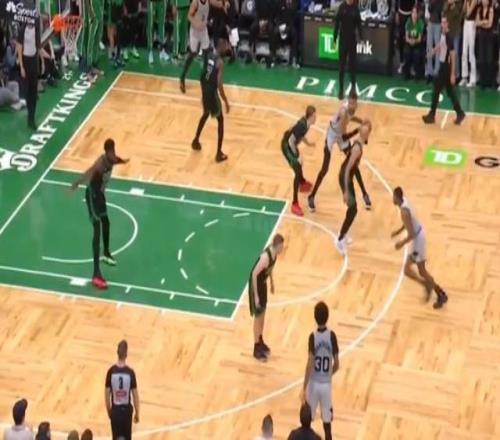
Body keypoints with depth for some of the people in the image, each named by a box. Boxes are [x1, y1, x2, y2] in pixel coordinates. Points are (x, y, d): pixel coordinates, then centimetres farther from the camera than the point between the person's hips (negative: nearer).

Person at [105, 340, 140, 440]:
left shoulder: (111, 371, -11)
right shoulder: (130, 372, -14)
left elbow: (107, 395, -4)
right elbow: (135, 395, -8)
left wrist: (109, 411, 11)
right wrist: (137, 413, 5)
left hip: (115, 410, 1)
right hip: (127, 410, -1)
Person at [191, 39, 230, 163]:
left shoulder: (209, 57, 5)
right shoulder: (220, 62, -19)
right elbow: (219, 85, -23)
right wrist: (226, 102, -15)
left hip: (205, 91, 7)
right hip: (212, 92, -7)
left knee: (205, 114, 32)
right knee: (220, 120, 6)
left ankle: (196, 141, 47)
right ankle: (219, 154, 5)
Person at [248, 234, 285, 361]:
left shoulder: (274, 253, -9)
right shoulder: (266, 257, -35)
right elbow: (254, 274, -29)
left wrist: (272, 282, 22)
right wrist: (256, 295, -25)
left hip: (263, 283, 8)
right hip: (256, 284, -8)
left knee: (263, 314, 21)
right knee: (258, 317, 3)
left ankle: (260, 342, 39)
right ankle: (256, 349, 15)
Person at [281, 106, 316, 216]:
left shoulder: (305, 122, -7)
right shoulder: (302, 125, -33)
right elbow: (291, 141, -32)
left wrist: (307, 143, 28)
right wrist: (297, 156, -25)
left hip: (291, 144, 9)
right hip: (287, 146, -9)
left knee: (299, 164, 33)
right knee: (298, 172, -12)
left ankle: (302, 183, 64)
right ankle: (295, 204, -9)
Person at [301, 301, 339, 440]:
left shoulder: (313, 336, -15)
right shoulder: (332, 336, -8)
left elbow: (310, 364, -18)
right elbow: (336, 365, -4)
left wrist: (304, 387, -11)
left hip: (314, 383, -2)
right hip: (326, 384, 2)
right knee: (327, 422, 10)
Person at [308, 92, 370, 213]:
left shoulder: (353, 107, -17)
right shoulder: (344, 112, -38)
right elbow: (344, 137, -36)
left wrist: (362, 122, -4)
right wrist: (359, 130, -42)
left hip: (341, 134, 6)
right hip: (333, 134, -6)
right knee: (325, 168, -5)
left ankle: (365, 194, 24)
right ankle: (311, 197, 9)